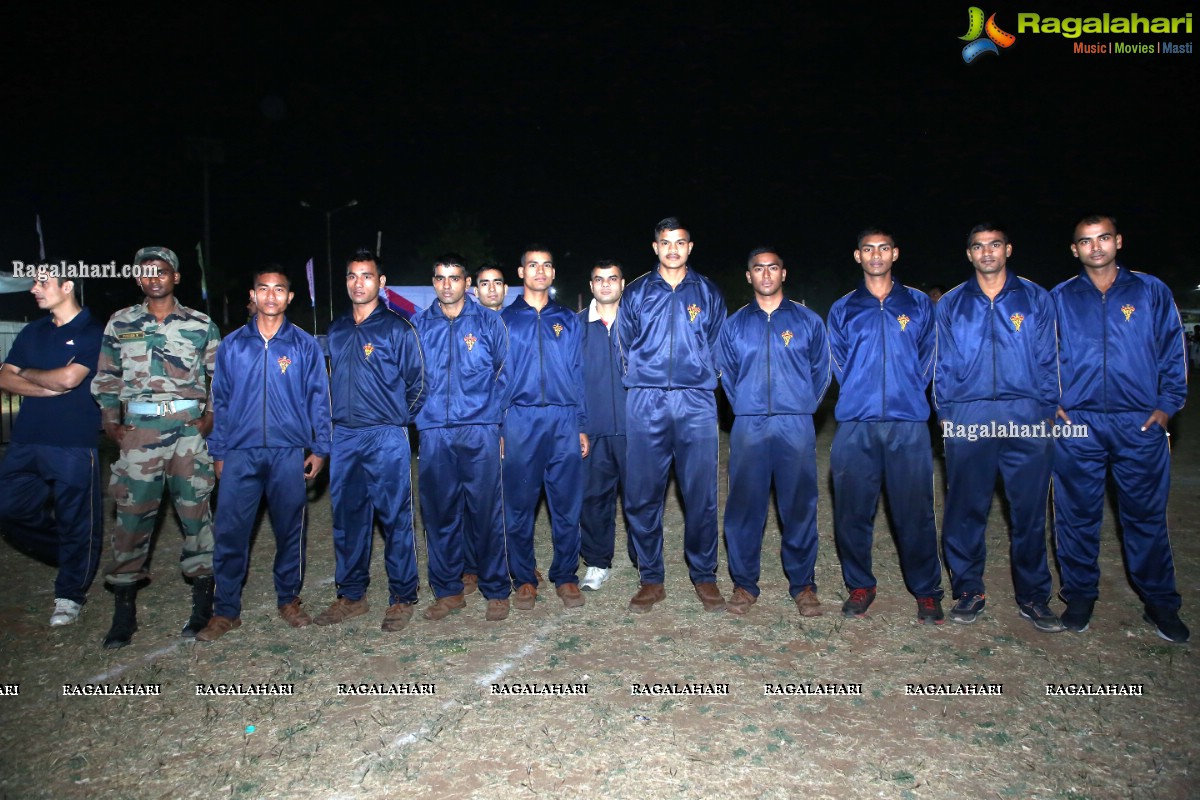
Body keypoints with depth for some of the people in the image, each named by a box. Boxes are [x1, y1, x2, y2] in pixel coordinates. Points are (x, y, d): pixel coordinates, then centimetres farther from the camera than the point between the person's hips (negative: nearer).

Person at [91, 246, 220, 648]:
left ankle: (202, 603, 12)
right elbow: (106, 378, 14)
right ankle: (123, 610, 12)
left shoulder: (200, 324, 6)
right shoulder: (120, 323, 10)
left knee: (195, 511, 1)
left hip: (189, 427, -1)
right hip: (139, 430, 1)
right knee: (132, 514, 1)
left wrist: (212, 416, -1)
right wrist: (110, 422, 4)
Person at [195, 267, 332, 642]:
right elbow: (220, 400, 10)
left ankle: (289, 599, 24)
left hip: (289, 454, -1)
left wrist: (320, 448, -1)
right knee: (230, 532, 0)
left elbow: (319, 399, 5)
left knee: (290, 530, 8)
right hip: (240, 454, 1)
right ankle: (226, 610, 12)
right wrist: (218, 452, 7)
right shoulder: (232, 344, 8)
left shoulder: (305, 345, 4)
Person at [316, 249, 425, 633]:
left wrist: (398, 419, 1)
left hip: (386, 438, -5)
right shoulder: (336, 332, 14)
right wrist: (334, 422, 12)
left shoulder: (397, 328, -2)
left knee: (395, 518, -1)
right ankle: (351, 595, 23)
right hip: (344, 438, 5)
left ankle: (402, 598, 10)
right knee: (347, 518, 10)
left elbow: (417, 383, -1)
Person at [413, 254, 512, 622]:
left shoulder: (488, 322, 7)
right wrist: (414, 419, 5)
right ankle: (447, 591, 20)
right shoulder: (419, 325, 11)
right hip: (433, 434, 2)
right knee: (439, 514, 6)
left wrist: (506, 428, 1)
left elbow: (507, 376, 7)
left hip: (479, 431, -2)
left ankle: (497, 592, 11)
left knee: (487, 512, -1)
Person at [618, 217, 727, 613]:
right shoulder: (636, 293, 11)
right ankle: (651, 579, 13)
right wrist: (641, 381, 11)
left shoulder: (707, 293, 11)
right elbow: (624, 350, 14)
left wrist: (699, 378, 9)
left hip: (696, 404, 0)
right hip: (645, 405, 0)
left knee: (701, 494, 0)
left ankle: (704, 576, 15)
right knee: (642, 495, 1)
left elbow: (717, 349, 14)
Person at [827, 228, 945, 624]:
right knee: (852, 511, 3)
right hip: (855, 425, 1)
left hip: (909, 423, -1)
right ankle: (860, 586, 19)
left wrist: (906, 393, 8)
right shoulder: (842, 310, 13)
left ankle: (927, 592, 15)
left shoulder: (919, 305, 12)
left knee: (915, 512, 1)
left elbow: (927, 359, 14)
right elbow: (839, 365, 14)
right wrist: (861, 394, 8)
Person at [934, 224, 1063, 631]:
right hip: (968, 418, 0)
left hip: (1027, 417, 0)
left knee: (1029, 510, 4)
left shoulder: (1035, 298, 10)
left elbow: (1049, 360, 8)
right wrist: (945, 412, 2)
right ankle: (968, 591, 17)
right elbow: (943, 365, 10)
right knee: (966, 510, 4)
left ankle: (1032, 597, 18)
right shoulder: (951, 304, 11)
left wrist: (1047, 410, 1)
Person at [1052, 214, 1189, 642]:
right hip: (1077, 426, 0)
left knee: (1146, 515, 7)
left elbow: (1173, 350, 8)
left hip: (1140, 425, 0)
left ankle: (1160, 603, 21)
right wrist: (1050, 403, 1)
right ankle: (1080, 596, 21)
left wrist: (1167, 404, 0)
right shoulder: (1059, 298, 7)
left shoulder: (1151, 291, 6)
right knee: (1078, 516, 7)